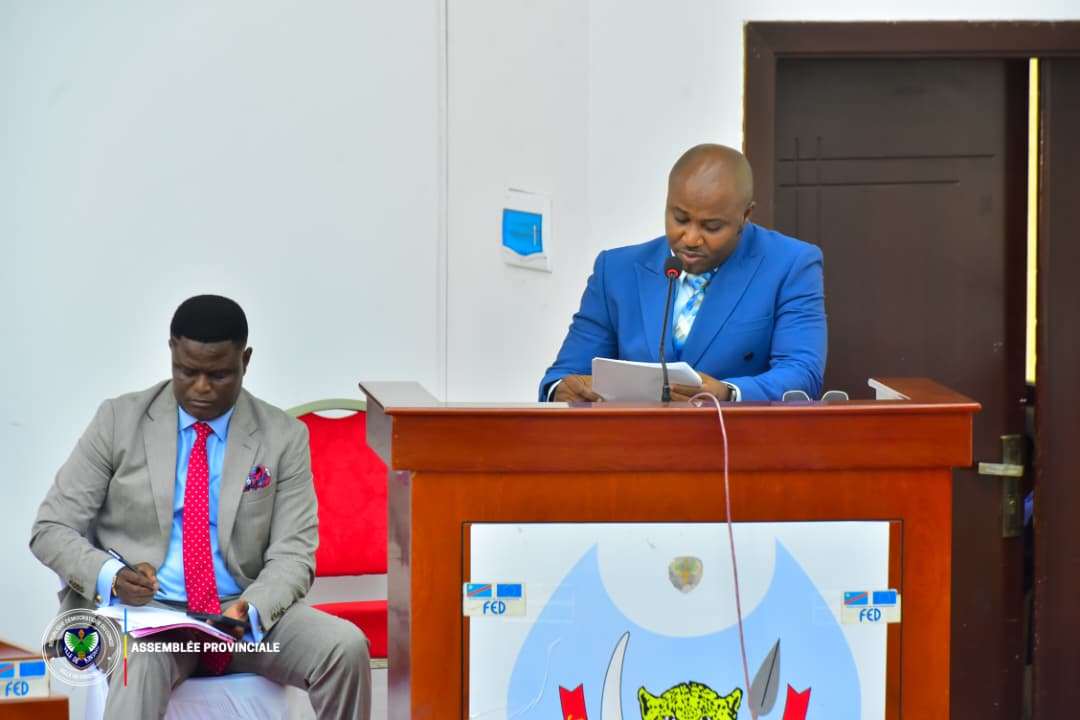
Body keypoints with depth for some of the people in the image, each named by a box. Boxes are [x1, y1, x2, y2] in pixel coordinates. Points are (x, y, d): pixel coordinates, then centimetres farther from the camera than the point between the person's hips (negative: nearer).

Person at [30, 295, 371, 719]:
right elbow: (51, 530, 3)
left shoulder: (283, 437, 5)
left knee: (346, 646, -26)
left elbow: (292, 555, 1)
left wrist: (249, 612, -22)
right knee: (142, 661, -39)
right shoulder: (120, 421, 3)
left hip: (245, 611, 2)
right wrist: (110, 575, -19)